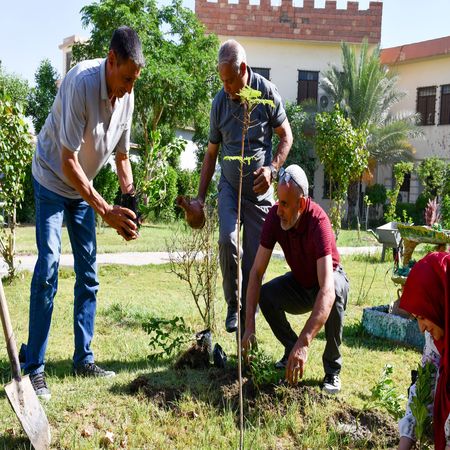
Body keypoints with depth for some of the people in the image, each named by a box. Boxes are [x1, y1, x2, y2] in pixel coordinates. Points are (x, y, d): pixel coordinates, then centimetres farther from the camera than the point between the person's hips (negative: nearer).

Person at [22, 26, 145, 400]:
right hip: (53, 181, -7)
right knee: (48, 267, -15)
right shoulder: (82, 83, -30)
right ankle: (34, 367, -7)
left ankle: (84, 359, 16)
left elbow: (121, 154, 5)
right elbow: (68, 162, -29)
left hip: (83, 187, 7)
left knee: (88, 273, 6)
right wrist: (107, 211, -31)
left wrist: (130, 198, -9)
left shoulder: (127, 96, -9)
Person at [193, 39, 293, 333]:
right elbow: (212, 152, 8)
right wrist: (200, 197, 5)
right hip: (229, 186, 1)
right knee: (227, 240, -21)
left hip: (259, 189, -1)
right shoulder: (219, 102, 0)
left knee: (254, 257, 0)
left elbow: (286, 136, 1)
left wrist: (272, 169, -17)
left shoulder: (267, 93, -8)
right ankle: (232, 306, -3)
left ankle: (248, 314, 15)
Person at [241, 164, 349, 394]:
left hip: (330, 279, -4)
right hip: (299, 283, 5)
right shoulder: (275, 216, -23)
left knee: (335, 292, -36)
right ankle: (292, 351, 4)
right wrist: (249, 324, -32)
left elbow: (326, 289, -47)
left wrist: (304, 343, -56)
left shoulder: (318, 221, -37)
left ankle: (332, 368, -16)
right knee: (266, 295, -21)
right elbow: (256, 272, -21)